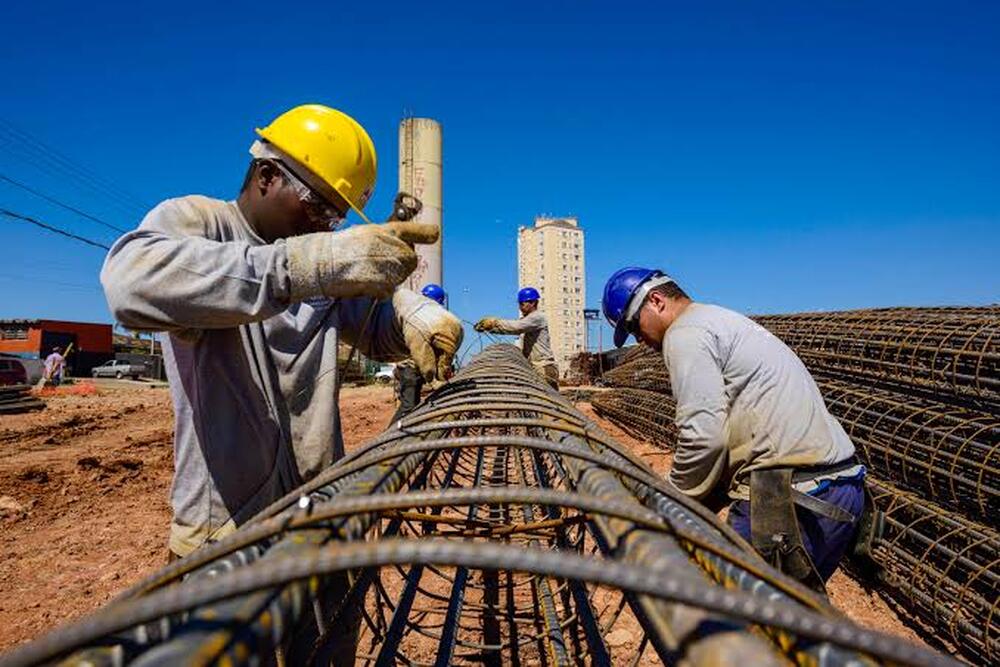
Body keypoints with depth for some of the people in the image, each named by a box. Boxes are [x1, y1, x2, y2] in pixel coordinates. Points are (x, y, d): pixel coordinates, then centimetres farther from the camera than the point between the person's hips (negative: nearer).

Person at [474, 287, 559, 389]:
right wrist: (488, 327, -1)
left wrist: (495, 322, -19)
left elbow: (517, 326, -23)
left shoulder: (538, 317, -9)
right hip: (532, 369, 9)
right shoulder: (525, 319, 19)